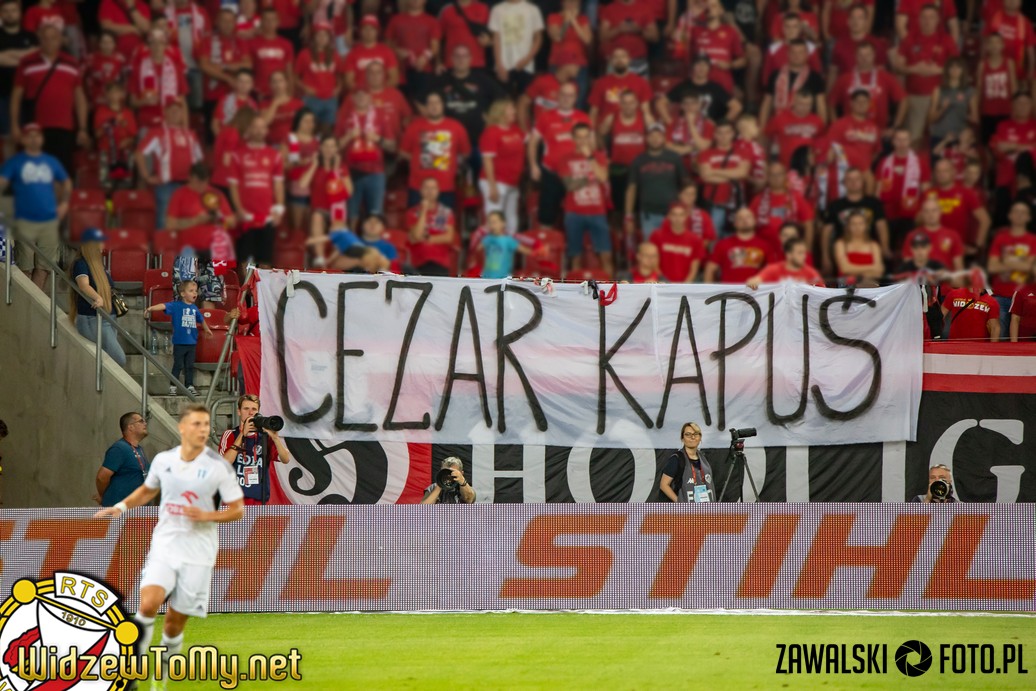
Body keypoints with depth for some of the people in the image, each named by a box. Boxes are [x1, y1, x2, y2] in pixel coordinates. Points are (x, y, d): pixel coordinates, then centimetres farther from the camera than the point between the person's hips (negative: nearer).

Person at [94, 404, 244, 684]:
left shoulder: (219, 467, -8)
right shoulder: (163, 460, 2)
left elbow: (237, 510, -4)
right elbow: (147, 490, 22)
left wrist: (207, 516, -19)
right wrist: (120, 507, 8)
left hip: (198, 553, -1)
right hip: (164, 545, 1)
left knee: (176, 619, 2)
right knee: (148, 605, -19)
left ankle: (169, 659, 28)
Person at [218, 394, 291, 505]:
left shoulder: (266, 436, 9)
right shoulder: (230, 435, 6)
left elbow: (286, 459, -3)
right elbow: (225, 462, -11)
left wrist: (274, 437, -19)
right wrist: (242, 434, -14)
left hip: (259, 500, 1)